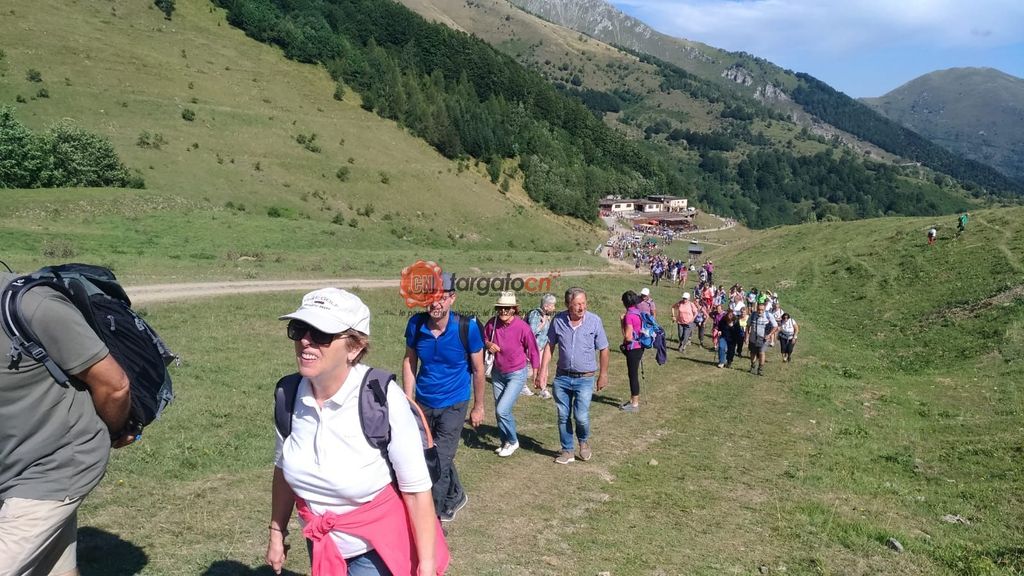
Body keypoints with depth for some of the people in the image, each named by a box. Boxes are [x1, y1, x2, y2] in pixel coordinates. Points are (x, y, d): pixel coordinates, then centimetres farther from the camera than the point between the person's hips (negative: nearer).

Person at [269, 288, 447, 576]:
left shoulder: (383, 398, -27)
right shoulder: (288, 394, -13)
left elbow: (416, 489, -21)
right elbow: (283, 467, 4)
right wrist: (277, 533, 11)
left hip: (378, 550, -4)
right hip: (321, 545, 5)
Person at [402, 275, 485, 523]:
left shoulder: (467, 327, -19)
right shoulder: (416, 324, -12)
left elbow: (478, 369, -7)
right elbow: (409, 361, 2)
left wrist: (478, 407, -1)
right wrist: (408, 399, -2)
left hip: (453, 405, -4)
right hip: (423, 403, 4)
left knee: (440, 463, -8)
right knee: (429, 457, 21)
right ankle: (456, 496, 47)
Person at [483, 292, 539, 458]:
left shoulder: (522, 327, -21)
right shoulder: (492, 323, -11)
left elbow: (532, 350, -9)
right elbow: (484, 339, 8)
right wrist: (488, 344, -15)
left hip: (517, 374, -5)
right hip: (498, 373, 5)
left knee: (502, 410, -14)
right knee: (499, 411, 13)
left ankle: (512, 441, 11)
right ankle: (505, 442, 34)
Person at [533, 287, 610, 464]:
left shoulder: (594, 321, -10)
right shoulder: (558, 320, -6)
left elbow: (603, 350, -1)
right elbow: (549, 346, 3)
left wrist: (603, 375, 4)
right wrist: (543, 371, -1)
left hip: (585, 378, -2)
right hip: (562, 377, 2)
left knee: (581, 417, -9)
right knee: (563, 417, 9)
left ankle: (584, 441, 23)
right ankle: (567, 451, 26)